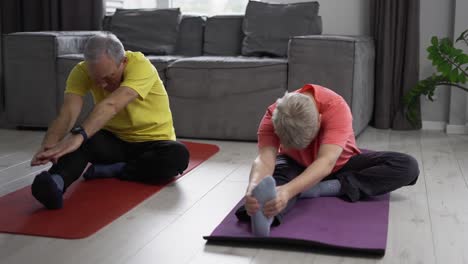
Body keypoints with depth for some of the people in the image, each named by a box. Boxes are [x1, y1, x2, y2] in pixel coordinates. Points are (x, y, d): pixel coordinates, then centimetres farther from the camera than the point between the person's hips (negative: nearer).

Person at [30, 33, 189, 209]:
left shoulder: (140, 65, -27)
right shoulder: (82, 72, -15)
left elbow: (110, 106, -44)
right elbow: (68, 113, -31)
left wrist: (78, 136, -59)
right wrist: (49, 145, -51)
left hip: (152, 141, -1)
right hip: (113, 141, 2)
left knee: (178, 155, -35)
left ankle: (110, 170, -23)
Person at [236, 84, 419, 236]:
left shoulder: (336, 107, -37)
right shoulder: (273, 117, -30)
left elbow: (326, 163, -50)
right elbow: (264, 159, -44)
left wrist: (288, 190, -68)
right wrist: (252, 190, -68)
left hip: (341, 164, 1)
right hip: (297, 165, 0)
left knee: (408, 167, -25)